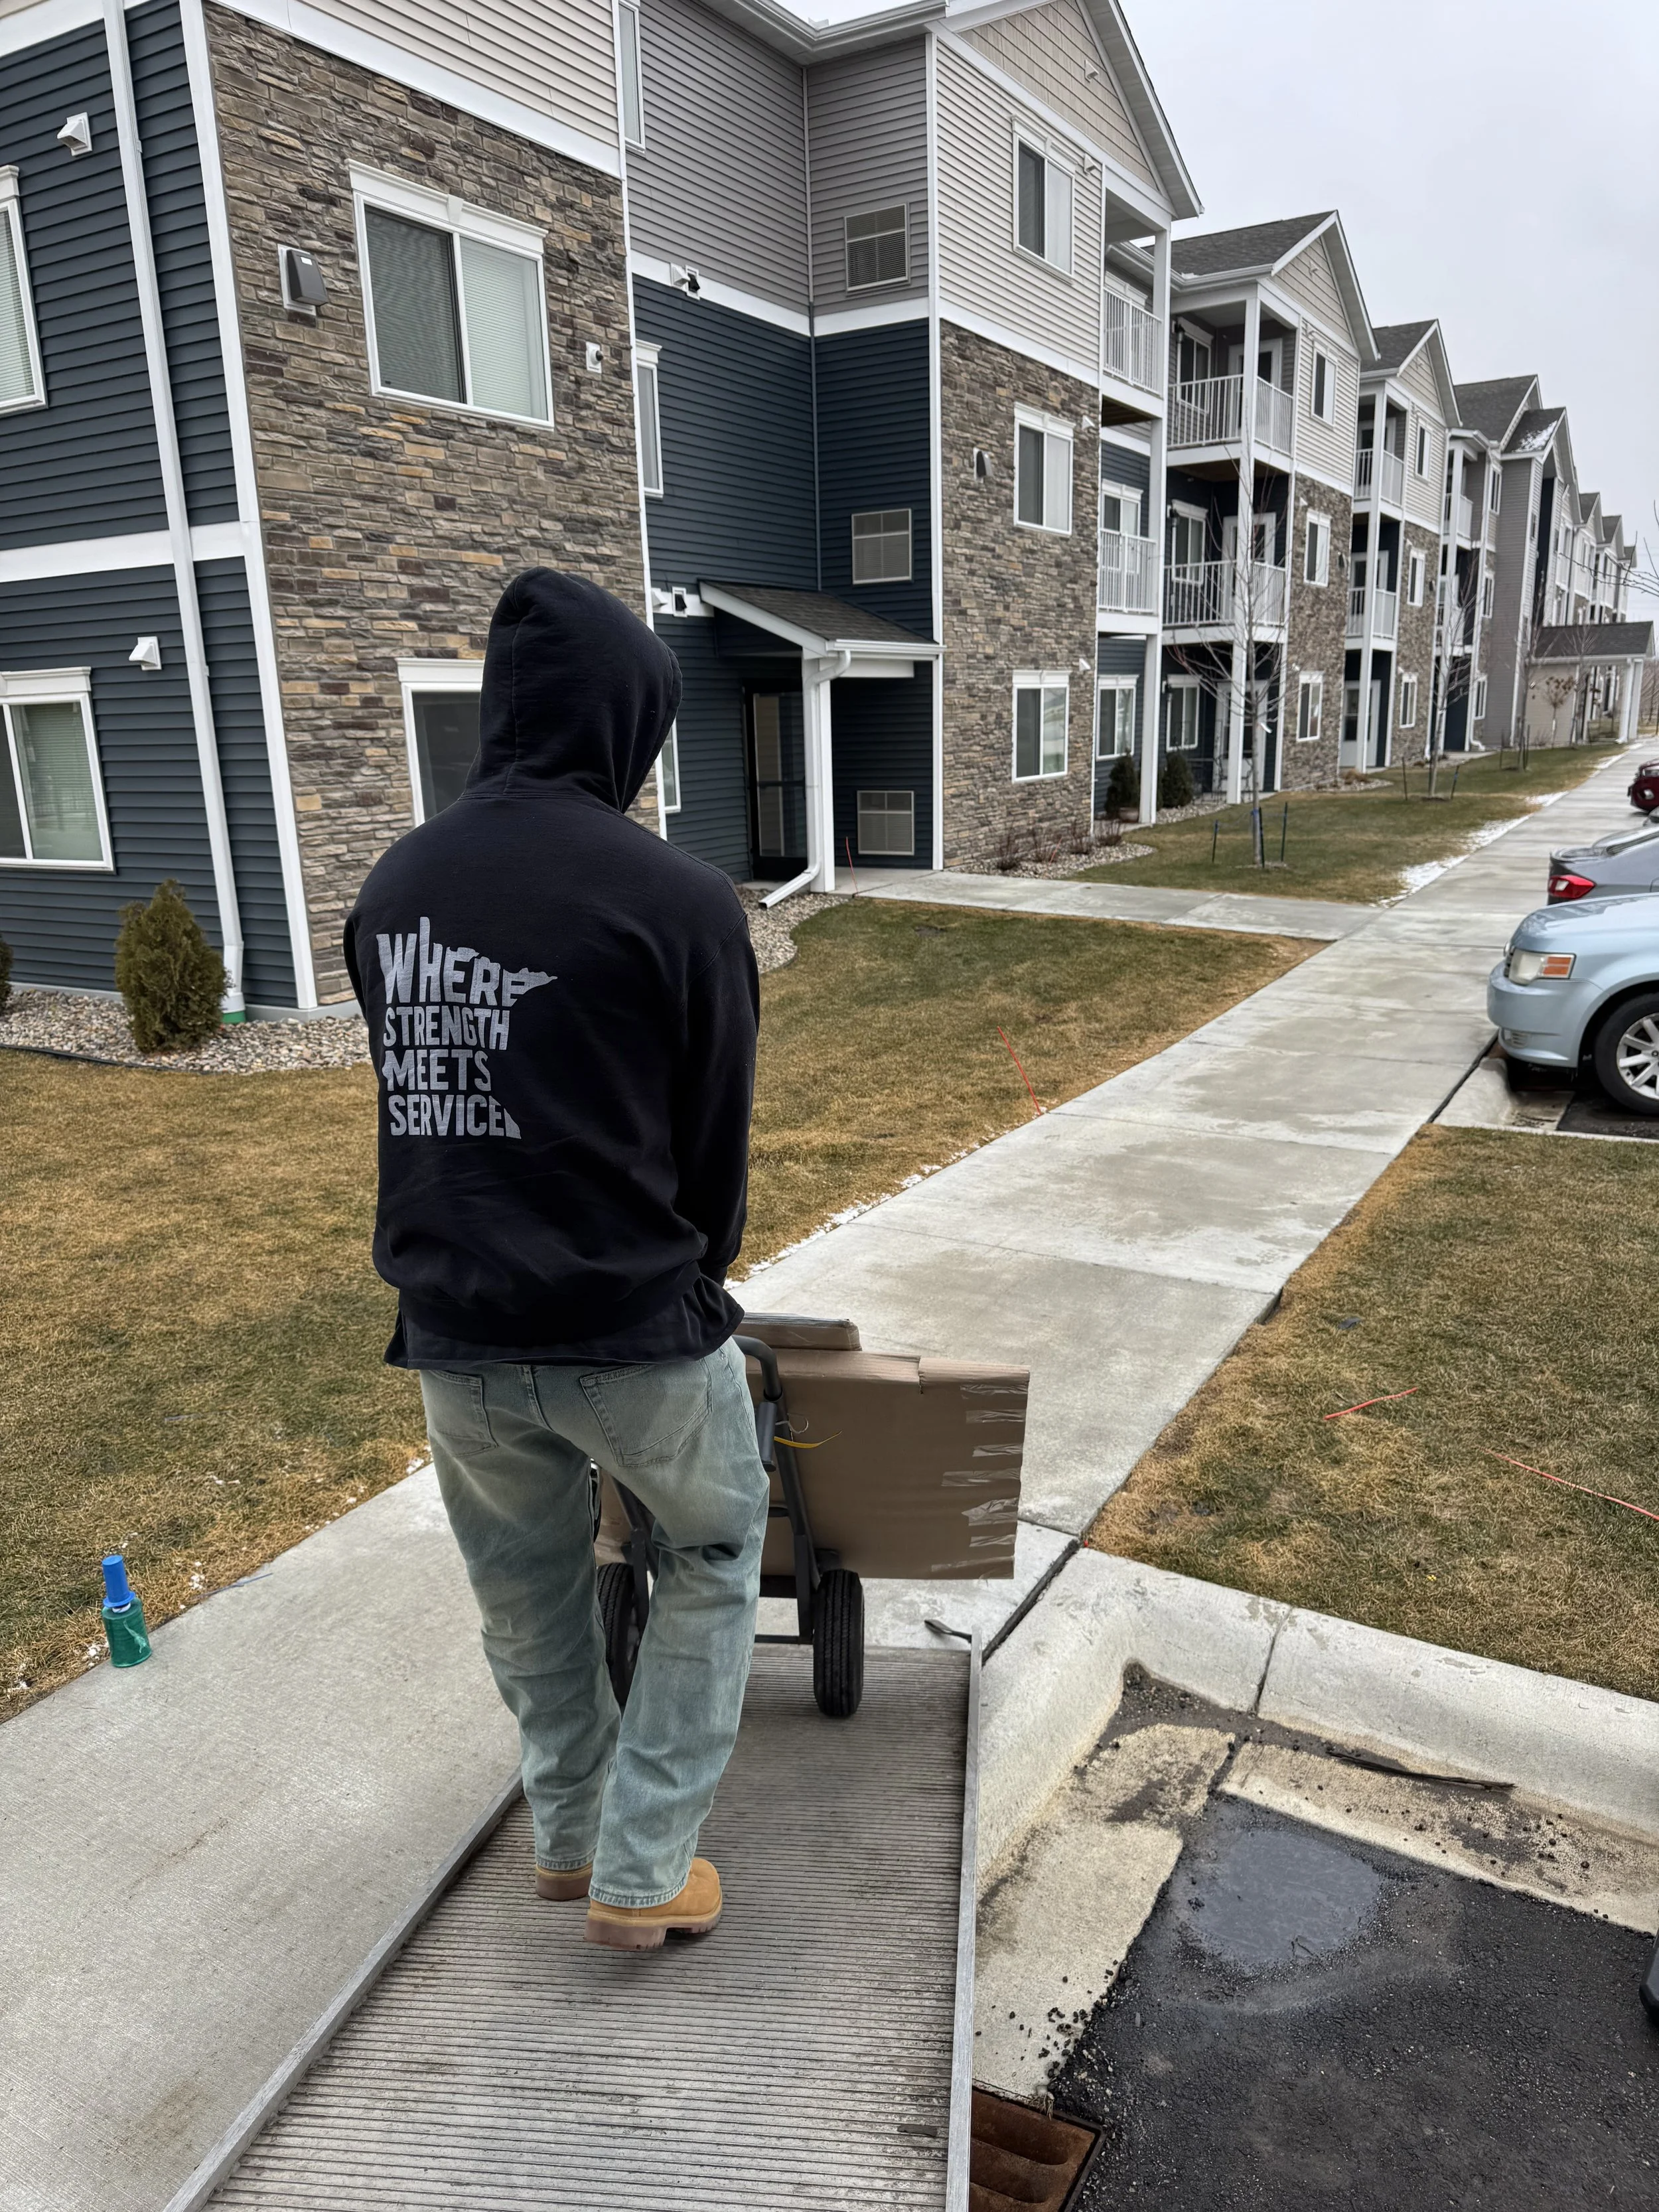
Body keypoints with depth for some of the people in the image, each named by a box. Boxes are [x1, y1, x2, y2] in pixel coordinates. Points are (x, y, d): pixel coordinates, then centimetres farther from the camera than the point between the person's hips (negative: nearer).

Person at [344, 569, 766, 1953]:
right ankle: (642, 1874, 24)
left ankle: (569, 1836, 45)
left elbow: (417, 1110, 7)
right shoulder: (678, 901, -15)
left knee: (528, 1586, 26)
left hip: (453, 1332, 5)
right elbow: (716, 1135, -5)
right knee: (713, 1562, 22)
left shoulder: (394, 889, 2)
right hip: (633, 1329, -5)